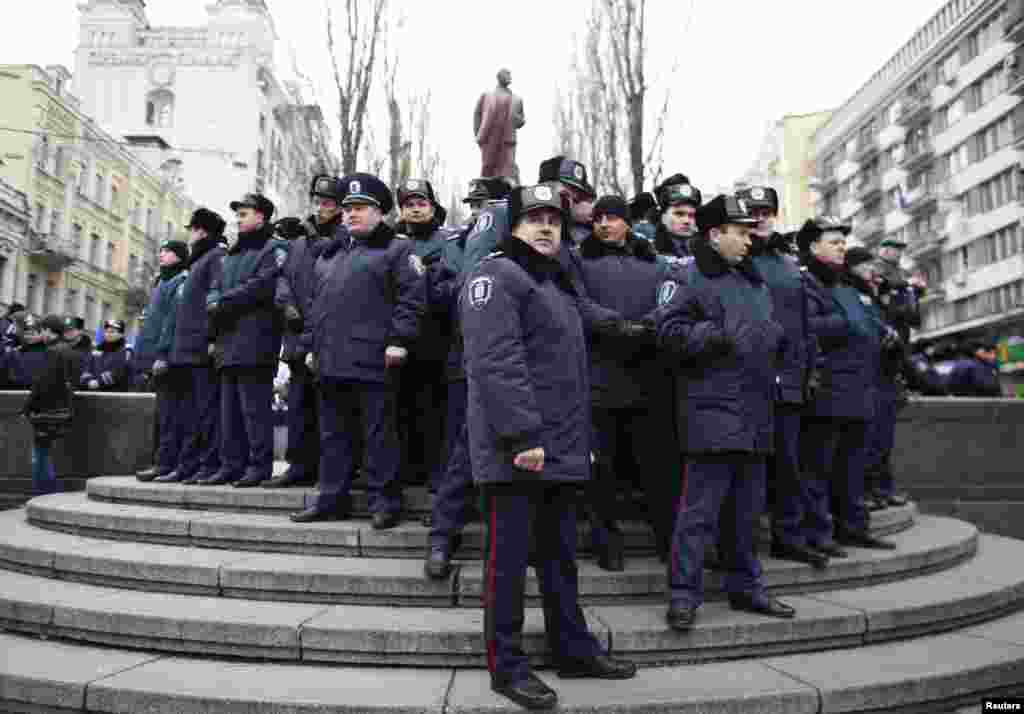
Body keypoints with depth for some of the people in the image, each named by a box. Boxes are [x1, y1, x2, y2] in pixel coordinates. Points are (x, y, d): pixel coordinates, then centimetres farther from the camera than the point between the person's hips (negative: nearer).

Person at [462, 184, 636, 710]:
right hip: (515, 450, -9)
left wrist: (576, 440, 20)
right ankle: (507, 666, 14)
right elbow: (498, 362, -21)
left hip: (560, 449, 9)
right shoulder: (497, 276, -8)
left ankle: (573, 649, 30)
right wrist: (522, 436, -26)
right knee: (510, 558, 1)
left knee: (560, 556, 17)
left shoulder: (555, 283, 22)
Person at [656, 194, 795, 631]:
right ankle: (684, 594, 3)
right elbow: (669, 330, -14)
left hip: (756, 416, 8)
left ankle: (745, 587, 27)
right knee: (700, 509, -6)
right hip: (714, 411, -8)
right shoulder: (697, 280, -4)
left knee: (747, 510, 15)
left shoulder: (755, 284, 21)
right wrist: (718, 336, -19)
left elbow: (772, 336, 33)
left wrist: (778, 341, 12)